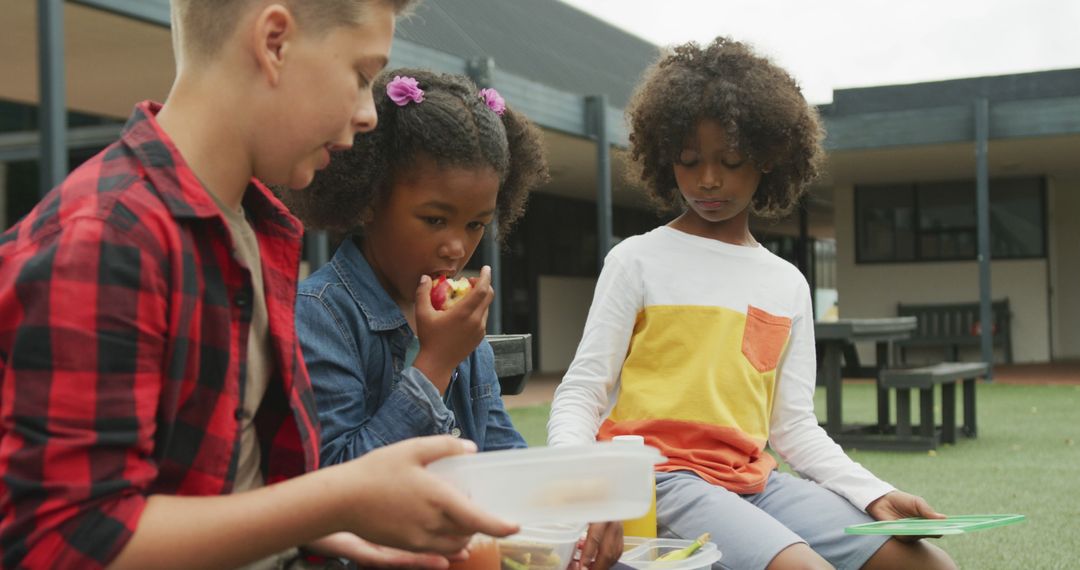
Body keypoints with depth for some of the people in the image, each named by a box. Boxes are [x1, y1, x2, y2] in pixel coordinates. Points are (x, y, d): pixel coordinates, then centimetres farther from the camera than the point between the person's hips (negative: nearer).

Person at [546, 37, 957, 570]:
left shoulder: (788, 283, 14)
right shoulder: (637, 260, 0)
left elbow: (794, 423, 12)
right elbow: (580, 394, -3)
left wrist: (875, 495, -2)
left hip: (752, 481, 5)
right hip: (662, 478, -5)